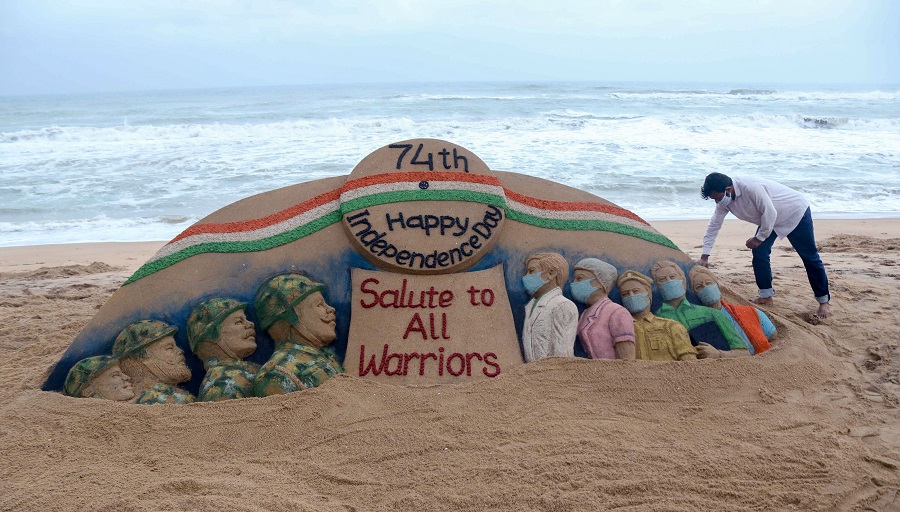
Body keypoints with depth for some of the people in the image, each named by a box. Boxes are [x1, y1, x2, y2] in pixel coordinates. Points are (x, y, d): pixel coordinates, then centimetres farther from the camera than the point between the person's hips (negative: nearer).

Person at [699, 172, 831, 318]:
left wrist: (759, 238, -21)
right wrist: (704, 256, -8)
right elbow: (713, 225, -7)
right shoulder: (724, 201, -13)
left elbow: (770, 214, -33)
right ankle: (766, 296, 7)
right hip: (770, 219, 7)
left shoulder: (751, 188, -38)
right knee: (759, 252, -5)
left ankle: (824, 300, 12)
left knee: (809, 257, 2)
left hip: (796, 212, -7)